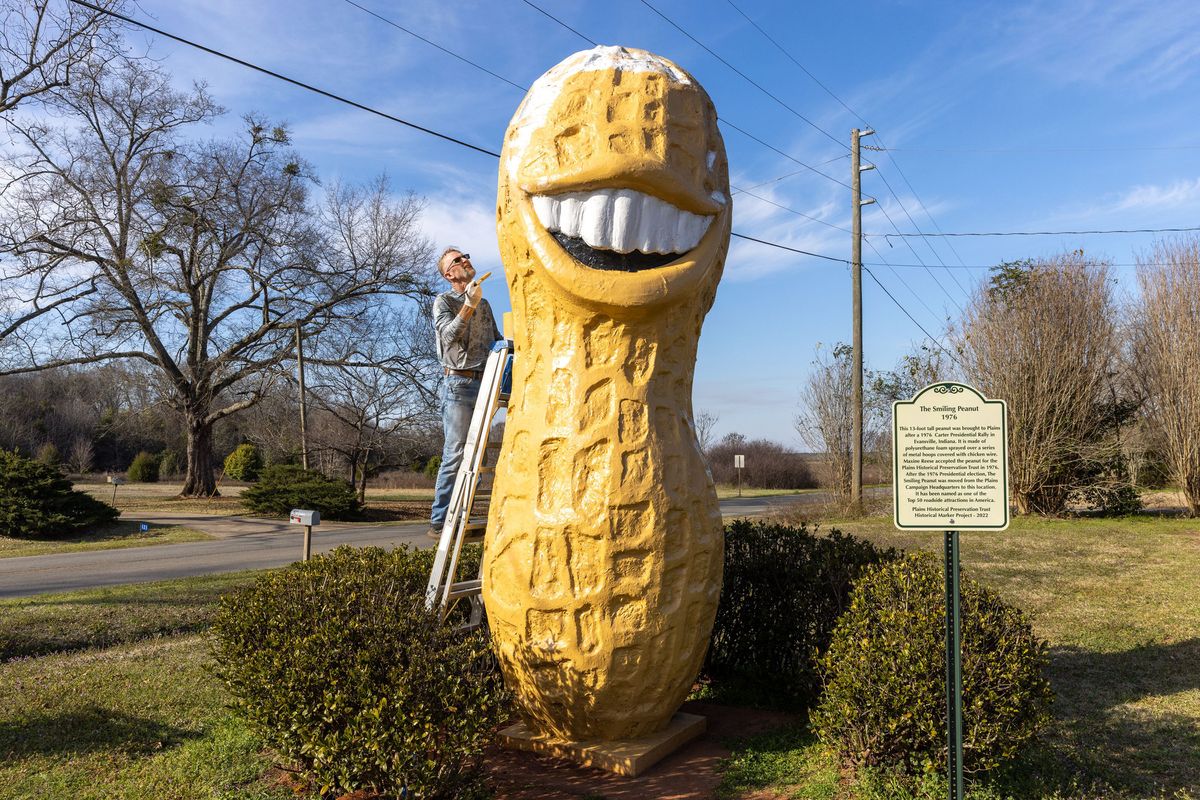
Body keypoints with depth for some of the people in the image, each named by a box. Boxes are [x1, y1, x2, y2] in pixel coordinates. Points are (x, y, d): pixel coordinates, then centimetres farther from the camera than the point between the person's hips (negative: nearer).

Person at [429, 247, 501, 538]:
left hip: (483, 384, 7)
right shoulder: (444, 301, 2)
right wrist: (468, 306, -24)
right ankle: (439, 523, -7)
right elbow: (448, 335, -14)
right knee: (455, 455, -12)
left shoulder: (484, 304, 20)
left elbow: (496, 339, 26)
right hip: (459, 384, -7)